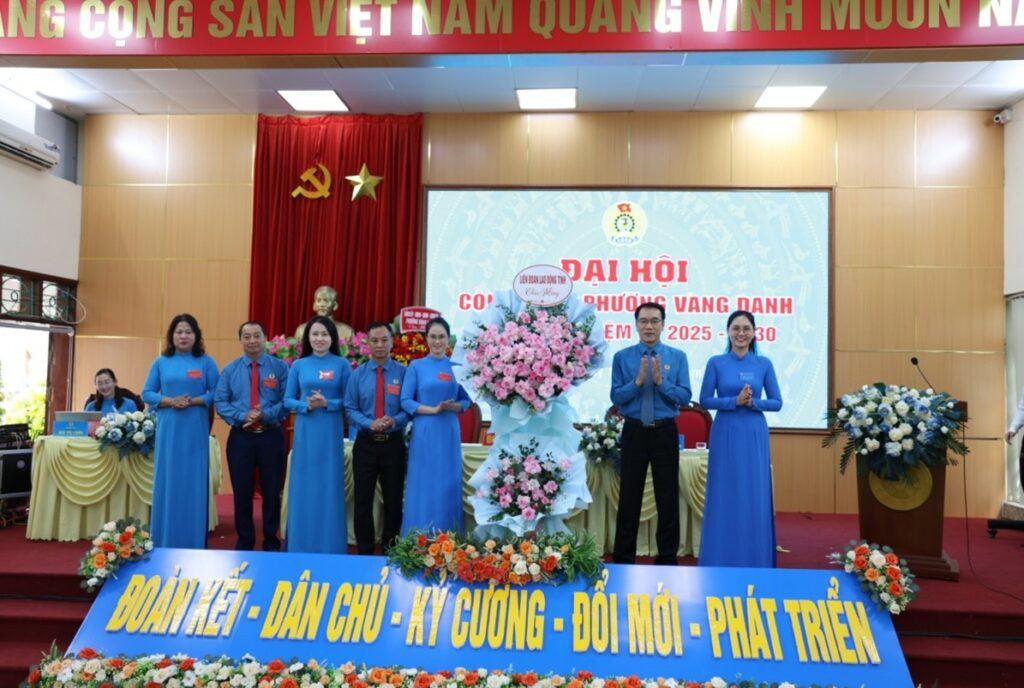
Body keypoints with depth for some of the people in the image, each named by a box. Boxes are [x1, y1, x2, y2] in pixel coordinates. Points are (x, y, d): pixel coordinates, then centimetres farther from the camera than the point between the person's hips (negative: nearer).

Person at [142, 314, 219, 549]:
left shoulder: (206, 362, 4)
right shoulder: (161, 362, 8)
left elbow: (216, 394, 0)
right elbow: (147, 393, 6)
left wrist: (193, 401, -14)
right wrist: (169, 401, -10)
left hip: (196, 430, -1)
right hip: (168, 430, 1)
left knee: (194, 483, 1)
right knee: (167, 481, 3)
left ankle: (193, 543, 9)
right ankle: (164, 542, 11)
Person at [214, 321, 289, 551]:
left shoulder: (280, 367, 0)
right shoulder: (230, 370, 6)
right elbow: (220, 402, 0)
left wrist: (265, 415, -20)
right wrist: (242, 417, -16)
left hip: (271, 436, -1)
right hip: (240, 437, 1)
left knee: (272, 492, 8)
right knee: (242, 493, 8)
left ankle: (271, 543, 23)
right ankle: (244, 542, 23)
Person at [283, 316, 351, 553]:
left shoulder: (342, 365, 1)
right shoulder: (298, 365, 6)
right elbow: (287, 400, 6)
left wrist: (327, 403, -16)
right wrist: (306, 405, -12)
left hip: (331, 433, -1)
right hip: (305, 433, 2)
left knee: (329, 487, 3)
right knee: (303, 487, 5)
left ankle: (329, 546, 14)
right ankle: (300, 545, 17)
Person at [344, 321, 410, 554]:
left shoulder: (403, 373, -3)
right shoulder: (357, 374, 3)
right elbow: (350, 409, 0)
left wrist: (394, 421, -24)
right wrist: (370, 423, -17)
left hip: (393, 444, -1)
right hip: (366, 444, 1)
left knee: (394, 500, 10)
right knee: (363, 501, 8)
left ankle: (390, 551, 25)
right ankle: (364, 551, 21)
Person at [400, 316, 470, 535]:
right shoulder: (416, 366, 0)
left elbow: (466, 401, 10)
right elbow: (405, 401, -4)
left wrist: (452, 406, -11)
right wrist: (433, 409, -16)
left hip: (449, 434, 2)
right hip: (424, 434, -2)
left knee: (448, 487, 6)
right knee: (422, 489, 1)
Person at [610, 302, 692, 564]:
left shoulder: (677, 357, 2)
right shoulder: (622, 357, 1)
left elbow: (685, 397, -5)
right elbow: (616, 397, -5)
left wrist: (660, 381, -19)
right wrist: (638, 381, -18)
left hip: (665, 432, 0)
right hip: (634, 432, 0)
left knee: (668, 497, 7)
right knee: (629, 497, 7)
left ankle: (668, 558, 20)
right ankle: (623, 558, 18)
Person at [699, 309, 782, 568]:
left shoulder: (764, 364, 3)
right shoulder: (716, 363, 0)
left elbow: (777, 402, 4)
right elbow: (705, 401, -2)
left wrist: (753, 402, -14)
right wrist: (735, 401, -15)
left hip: (754, 435, 1)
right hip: (725, 435, -1)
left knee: (755, 496, 5)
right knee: (724, 496, 3)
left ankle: (755, 560, 17)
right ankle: (721, 560, 13)